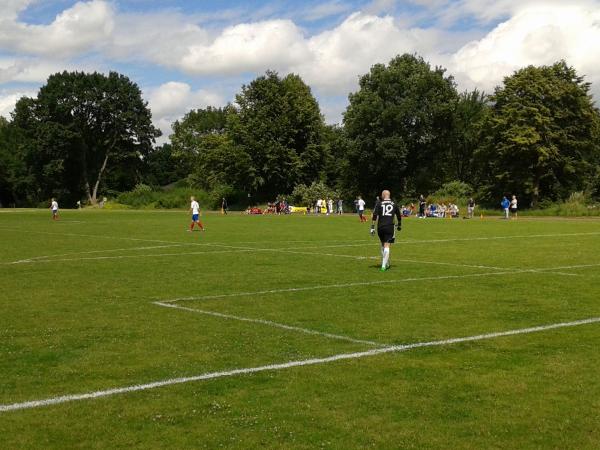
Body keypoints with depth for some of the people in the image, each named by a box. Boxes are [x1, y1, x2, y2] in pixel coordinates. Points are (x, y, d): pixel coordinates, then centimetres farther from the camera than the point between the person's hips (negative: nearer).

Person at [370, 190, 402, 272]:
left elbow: (374, 216, -5)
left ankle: (386, 264, 27)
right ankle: (384, 265, -16)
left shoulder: (379, 204, 4)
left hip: (380, 227, 1)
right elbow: (399, 217, 18)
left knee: (383, 245, 19)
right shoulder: (394, 205, 9)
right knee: (387, 246, -5)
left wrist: (372, 228, -3)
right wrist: (399, 225, 35)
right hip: (390, 227, -1)